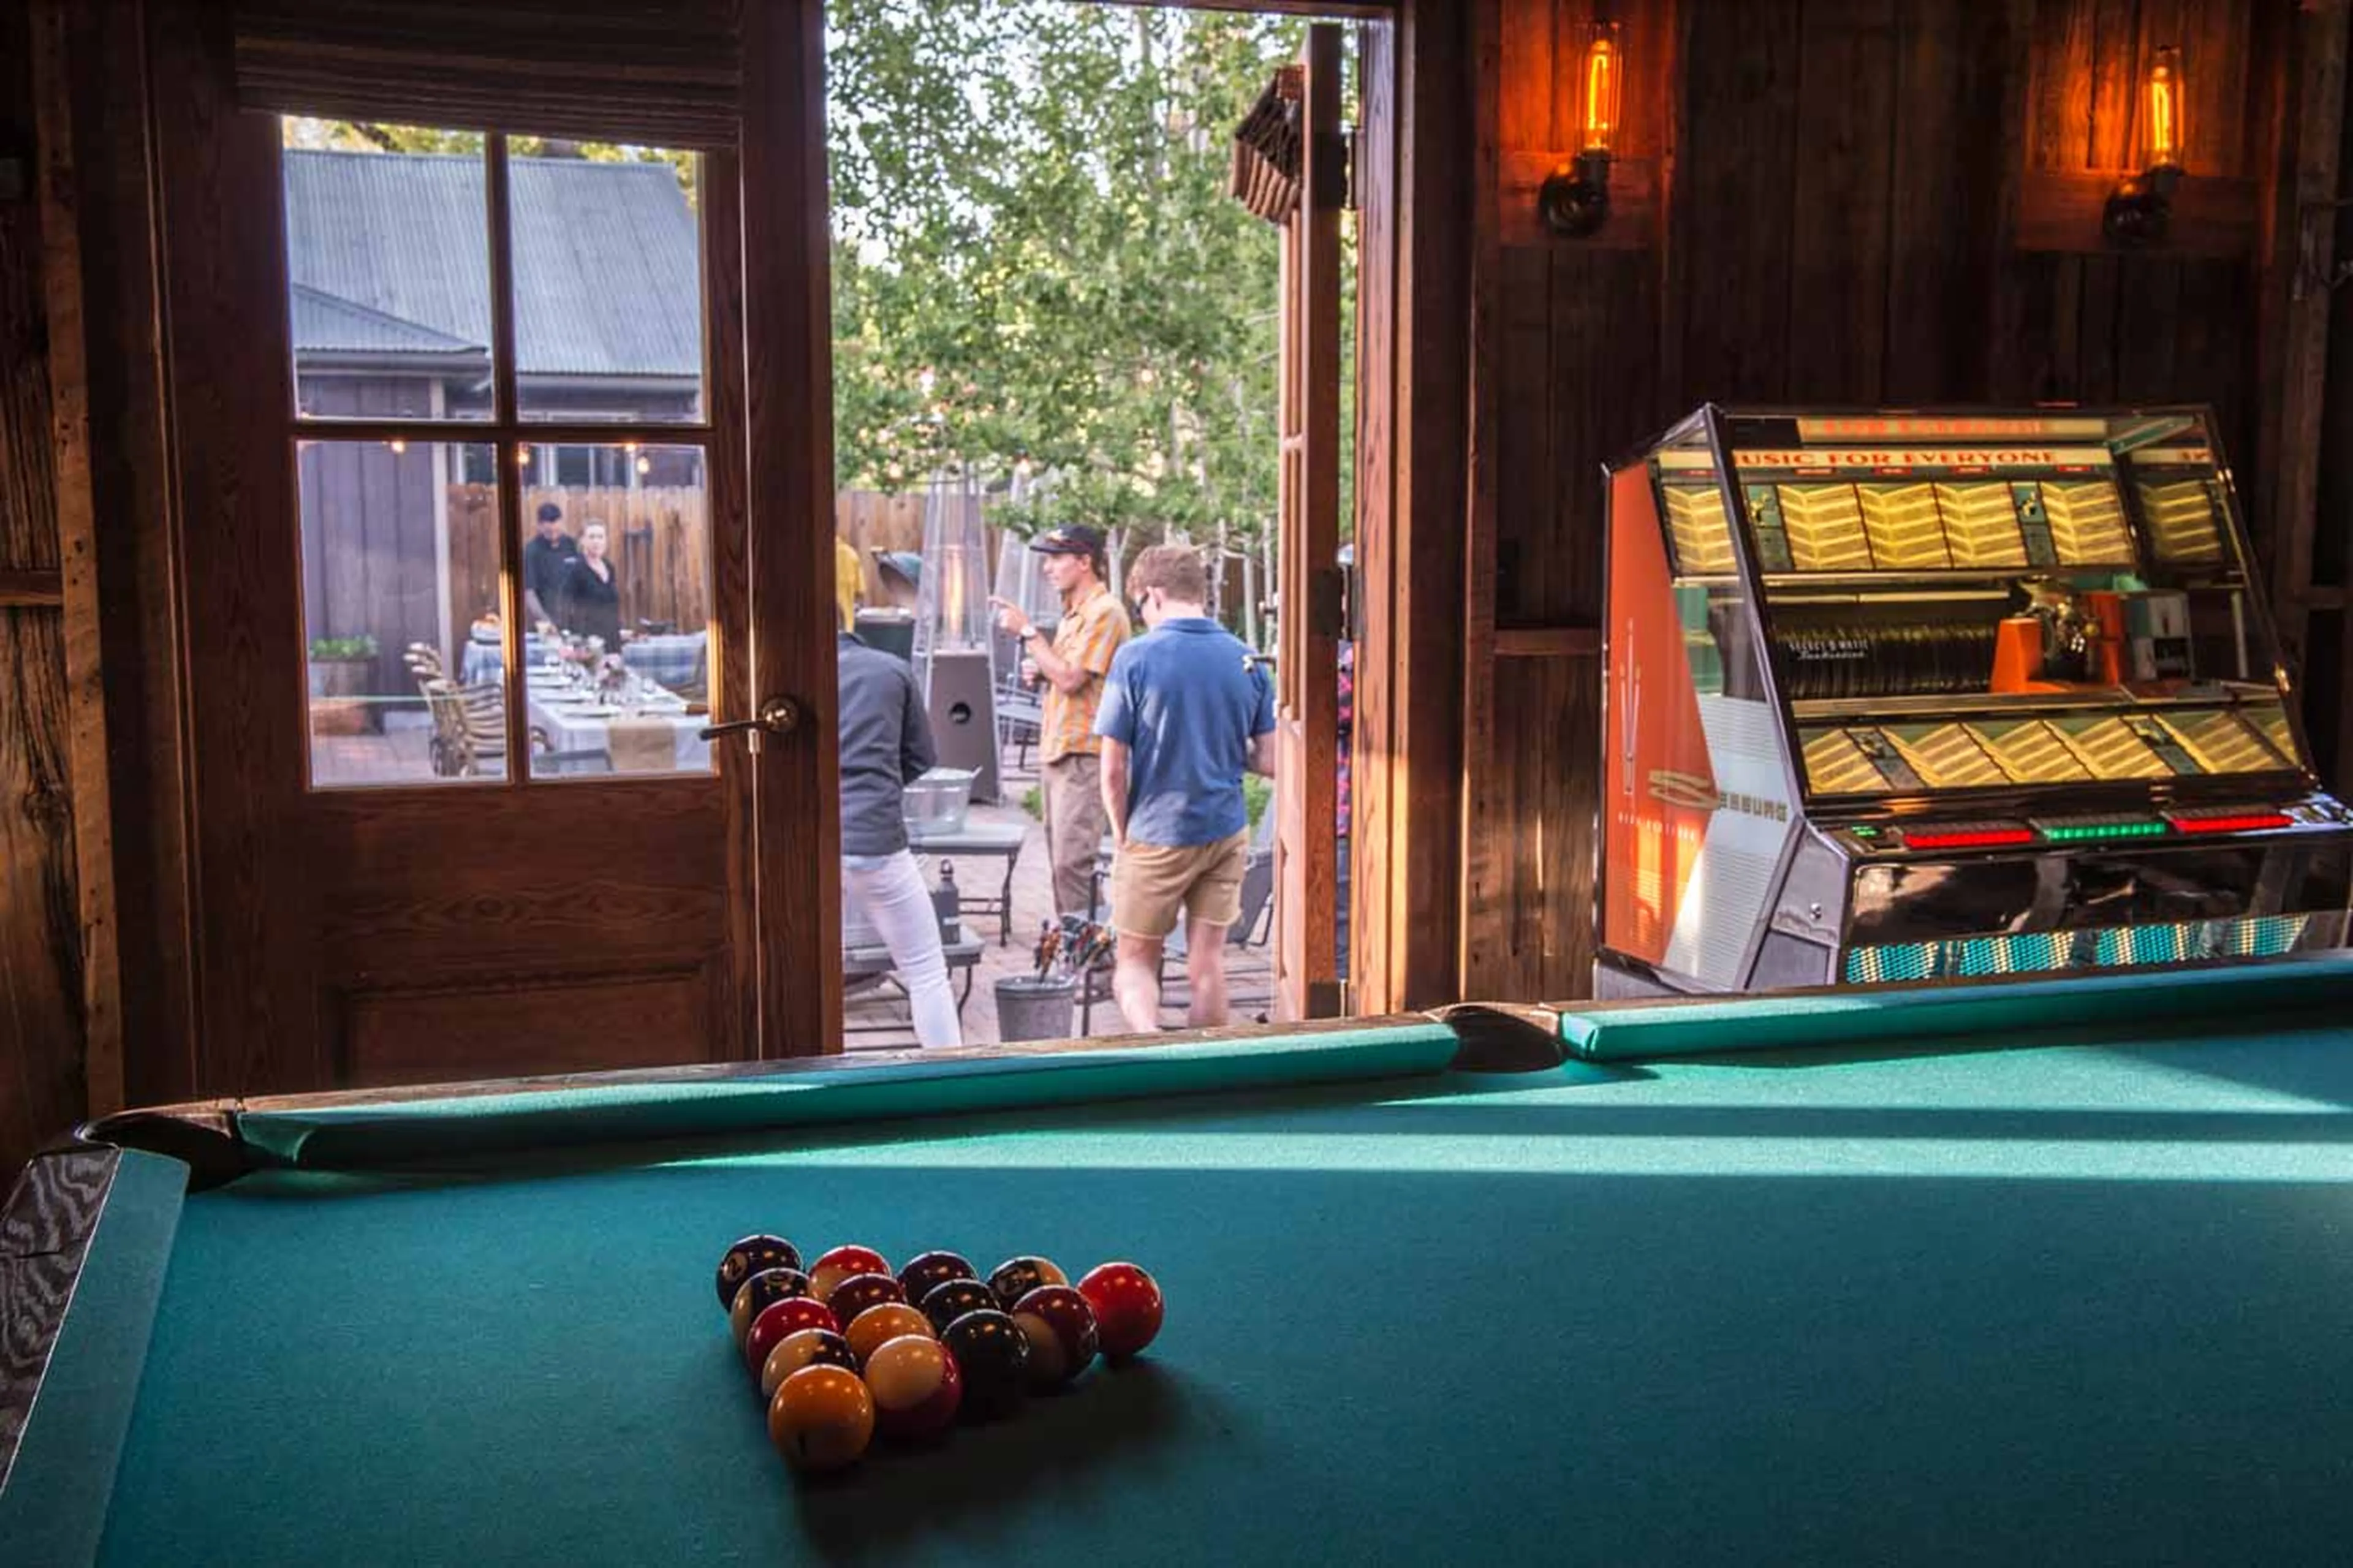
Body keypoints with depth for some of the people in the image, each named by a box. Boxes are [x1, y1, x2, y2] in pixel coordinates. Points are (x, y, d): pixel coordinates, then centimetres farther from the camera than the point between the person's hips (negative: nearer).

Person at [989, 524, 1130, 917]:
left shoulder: (1104, 611, -13)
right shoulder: (1074, 611, 18)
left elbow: (1070, 678, -19)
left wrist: (1027, 632, -14)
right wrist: (1039, 672, 8)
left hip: (1083, 755, -10)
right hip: (1056, 751, 10)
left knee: (1072, 861, -11)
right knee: (1060, 858, 12)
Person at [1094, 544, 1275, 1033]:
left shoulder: (1136, 657, -12)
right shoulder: (1246, 660, -1)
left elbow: (1113, 767, -11)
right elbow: (1269, 762, 1)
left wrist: (1121, 835, 3)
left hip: (1157, 836, -4)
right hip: (1227, 832, 4)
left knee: (1135, 960, 8)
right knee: (1208, 960, 13)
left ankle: (1149, 1040, -18)